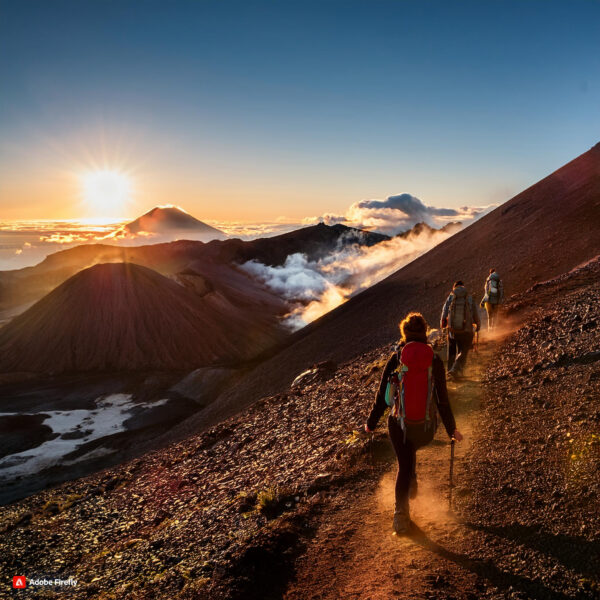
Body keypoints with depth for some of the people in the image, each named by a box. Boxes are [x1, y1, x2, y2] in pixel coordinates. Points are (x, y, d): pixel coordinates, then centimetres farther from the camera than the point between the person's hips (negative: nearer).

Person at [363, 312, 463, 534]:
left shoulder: (395, 359, -10)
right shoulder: (435, 361, -8)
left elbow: (382, 396, -4)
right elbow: (442, 399, -4)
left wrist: (371, 423, 9)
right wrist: (452, 429, 8)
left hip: (399, 424, -2)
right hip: (425, 426, 2)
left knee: (404, 465, 15)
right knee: (411, 450, 34)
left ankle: (401, 514, 11)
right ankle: (411, 486, 43)